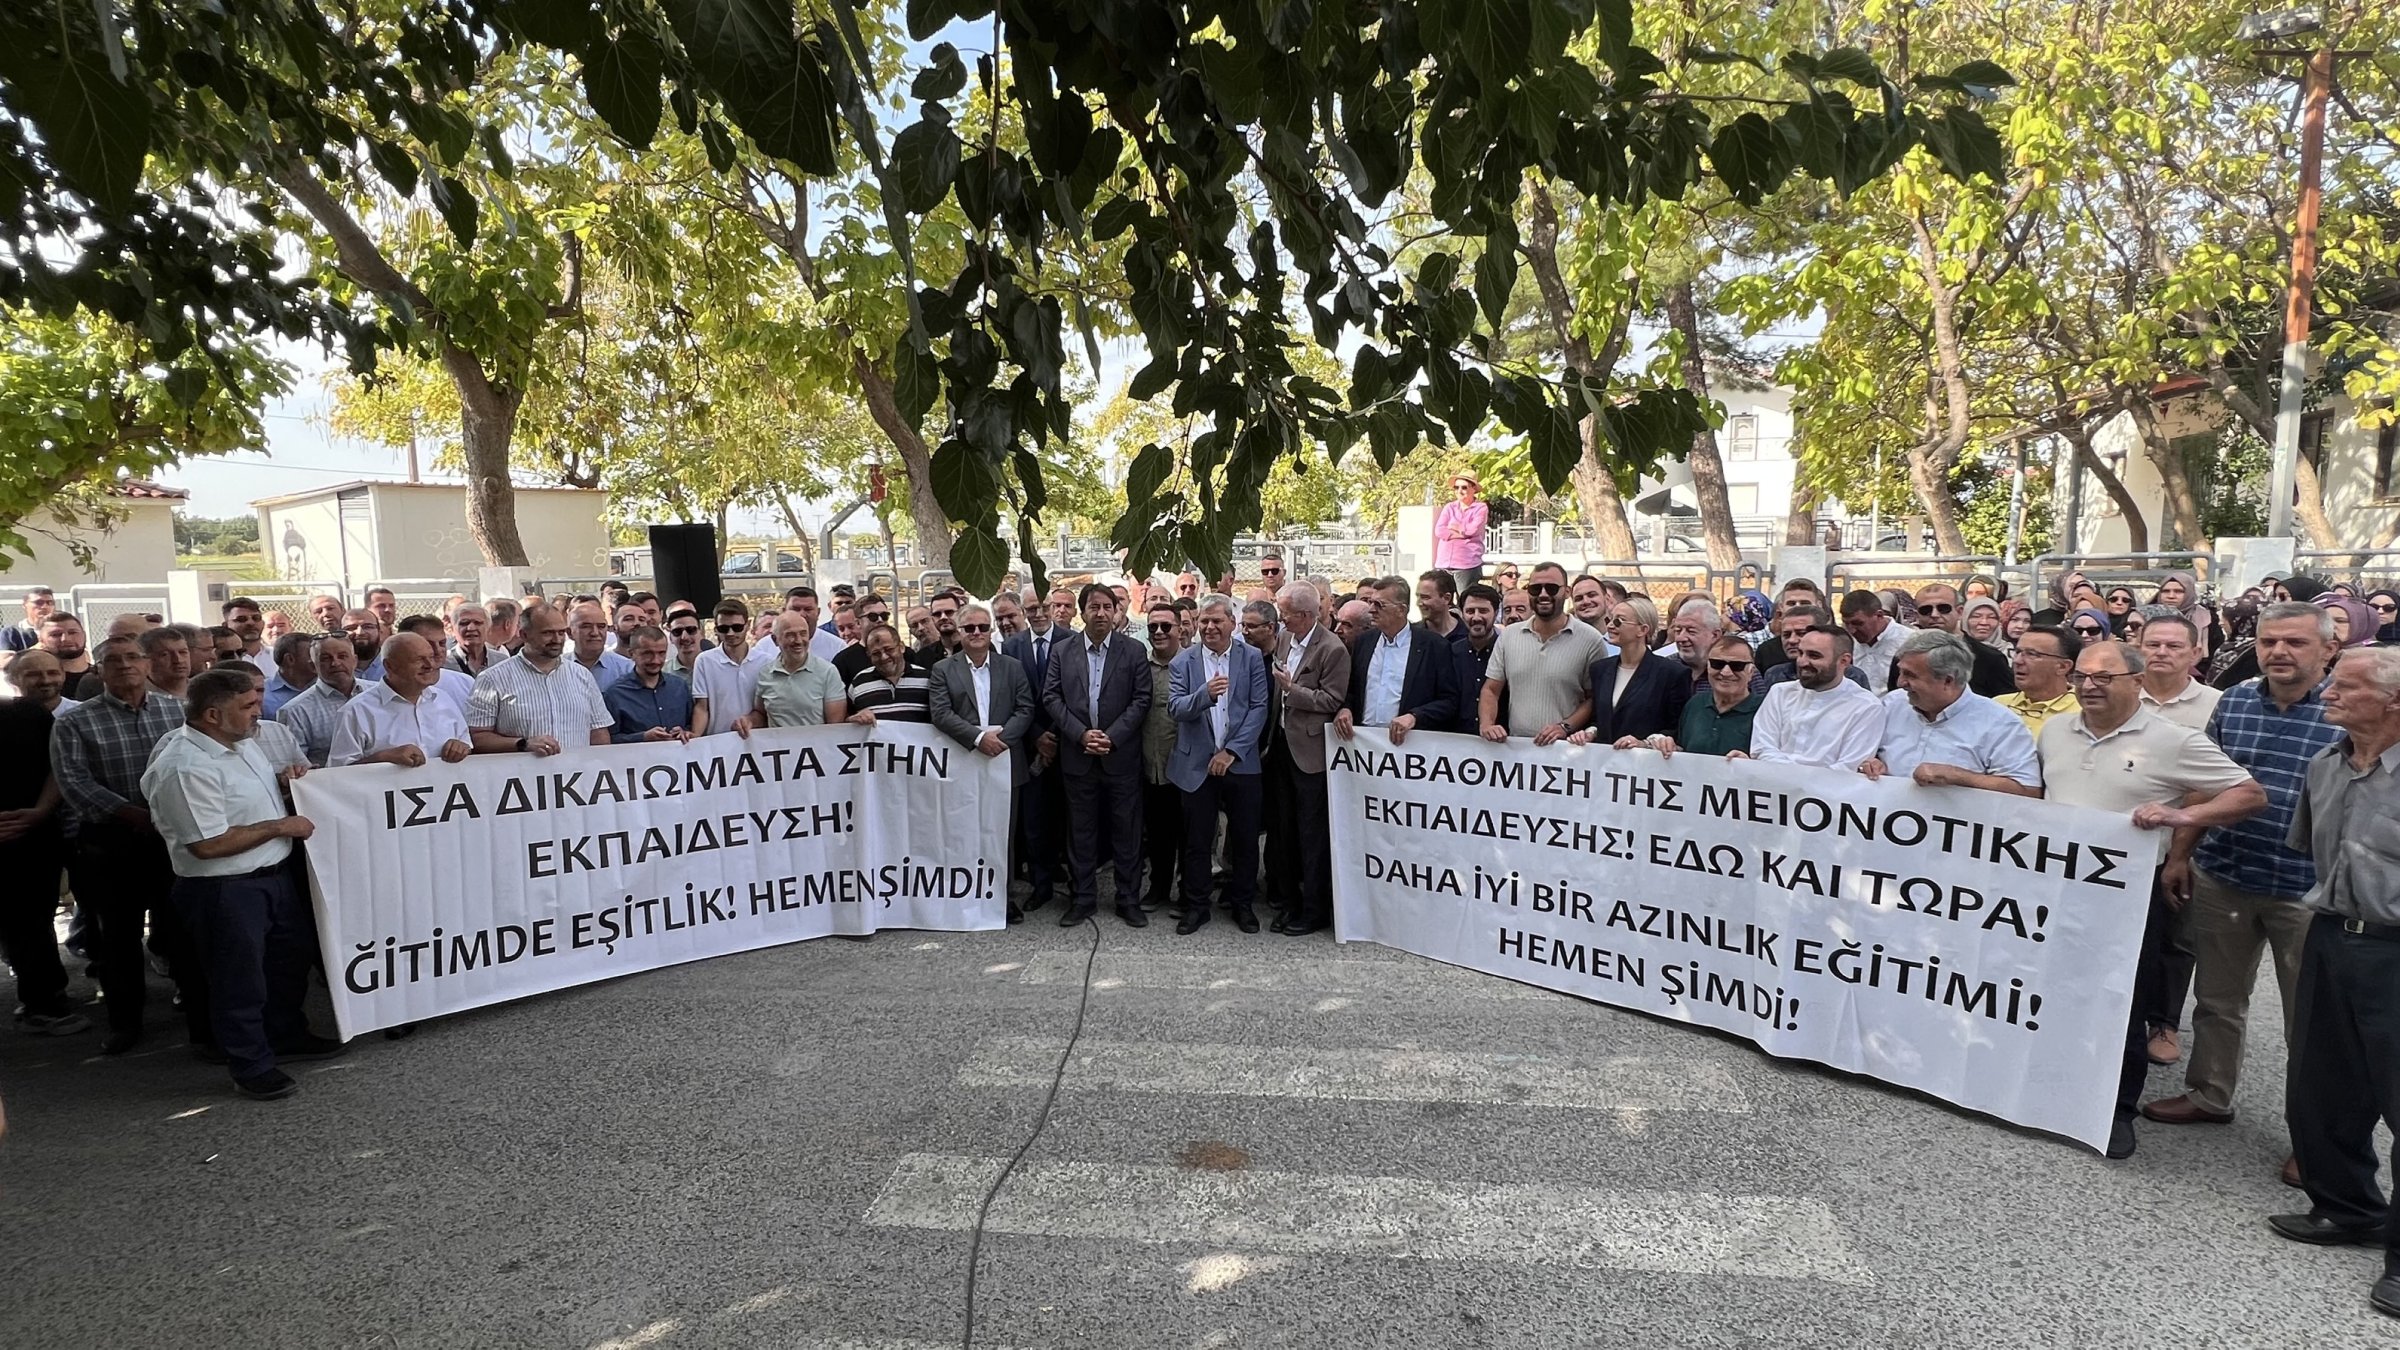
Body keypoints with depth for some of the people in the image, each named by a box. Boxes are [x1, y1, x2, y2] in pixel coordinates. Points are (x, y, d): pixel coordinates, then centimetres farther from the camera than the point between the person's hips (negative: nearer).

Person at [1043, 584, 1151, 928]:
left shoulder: (1133, 651, 0)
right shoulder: (1063, 652, 5)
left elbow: (1141, 700, -4)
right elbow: (1052, 697, 0)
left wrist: (1111, 737, -13)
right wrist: (1081, 734, -11)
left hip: (1121, 755, -1)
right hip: (1078, 756, 2)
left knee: (1127, 831, 4)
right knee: (1081, 831, 9)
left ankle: (1128, 900, 15)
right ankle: (1084, 898, 20)